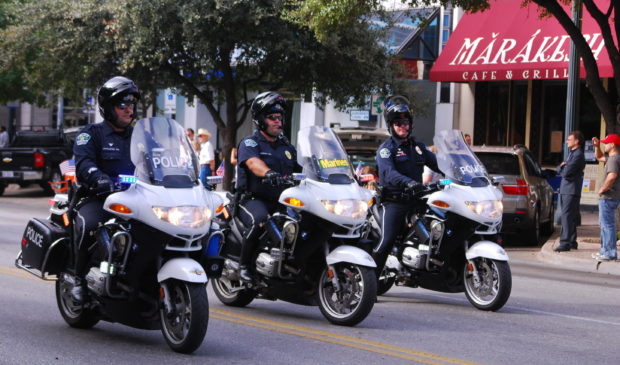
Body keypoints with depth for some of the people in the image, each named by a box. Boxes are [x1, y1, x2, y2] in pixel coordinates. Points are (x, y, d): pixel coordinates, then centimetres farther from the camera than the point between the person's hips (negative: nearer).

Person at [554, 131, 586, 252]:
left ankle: (565, 243, -17)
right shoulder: (571, 153, 20)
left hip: (572, 191, -10)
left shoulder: (578, 155, -12)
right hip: (565, 190, 10)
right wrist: (562, 167, -4)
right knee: (569, 217, 13)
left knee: (567, 216, -13)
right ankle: (572, 242, 19)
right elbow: (559, 170, 18)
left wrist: (563, 168, 3)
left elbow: (566, 172, -19)